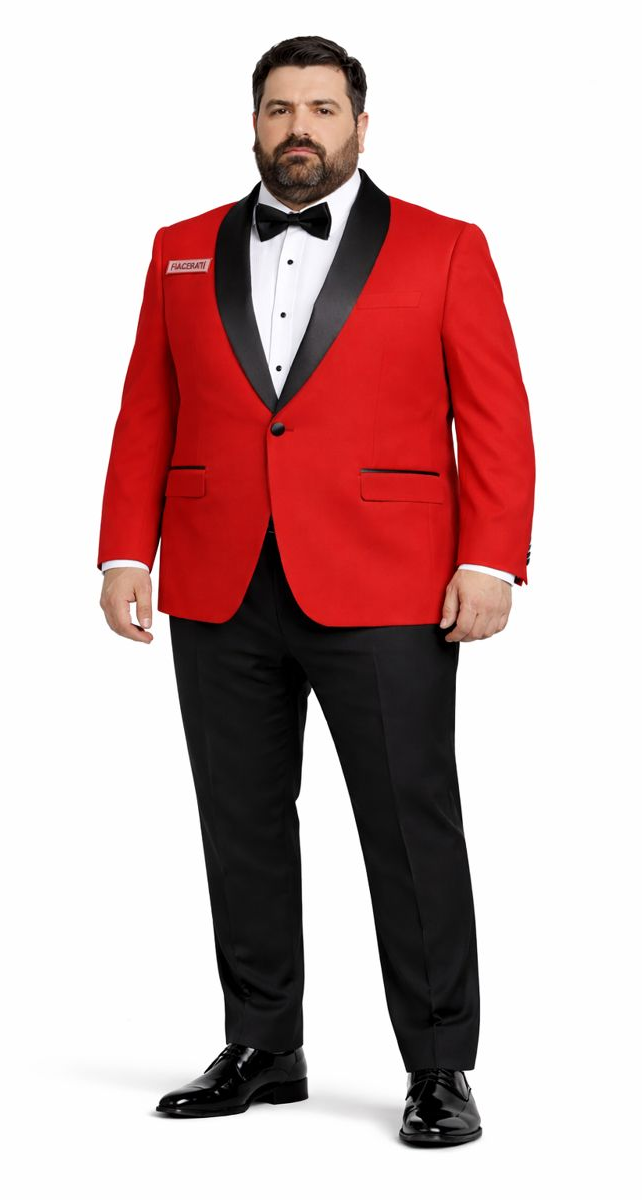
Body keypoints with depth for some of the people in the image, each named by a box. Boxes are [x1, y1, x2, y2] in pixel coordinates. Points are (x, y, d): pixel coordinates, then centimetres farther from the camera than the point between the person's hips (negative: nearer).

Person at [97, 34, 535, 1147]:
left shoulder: (445, 250, 5)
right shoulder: (183, 253, 14)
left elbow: (496, 419, 0)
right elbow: (145, 417, 12)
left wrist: (491, 560, -10)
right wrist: (125, 553, 3)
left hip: (383, 595, -3)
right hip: (219, 596, 3)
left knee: (413, 828, -2)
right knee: (242, 828, 9)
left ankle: (440, 1070, 8)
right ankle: (262, 1050, 22)